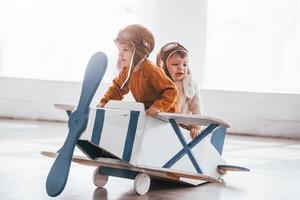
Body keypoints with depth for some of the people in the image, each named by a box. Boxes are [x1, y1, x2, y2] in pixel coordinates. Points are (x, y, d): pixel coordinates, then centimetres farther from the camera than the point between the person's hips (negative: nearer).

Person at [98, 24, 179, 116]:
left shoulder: (151, 70, -25)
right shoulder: (127, 70, 1)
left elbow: (172, 91, -27)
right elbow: (117, 87, 18)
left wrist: (158, 107, -37)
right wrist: (105, 101, 4)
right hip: (144, 111, 8)